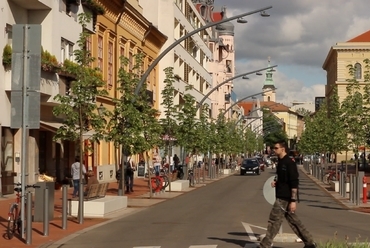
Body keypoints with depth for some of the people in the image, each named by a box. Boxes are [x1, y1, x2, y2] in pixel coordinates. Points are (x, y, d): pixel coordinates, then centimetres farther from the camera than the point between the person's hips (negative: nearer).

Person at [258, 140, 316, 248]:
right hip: (282, 197, 10)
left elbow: (294, 183, -19)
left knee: (274, 220, -5)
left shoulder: (289, 163, -16)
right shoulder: (281, 162, 13)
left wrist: (293, 201, -23)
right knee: (293, 220, 13)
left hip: (285, 198, -10)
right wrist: (275, 182, 5)